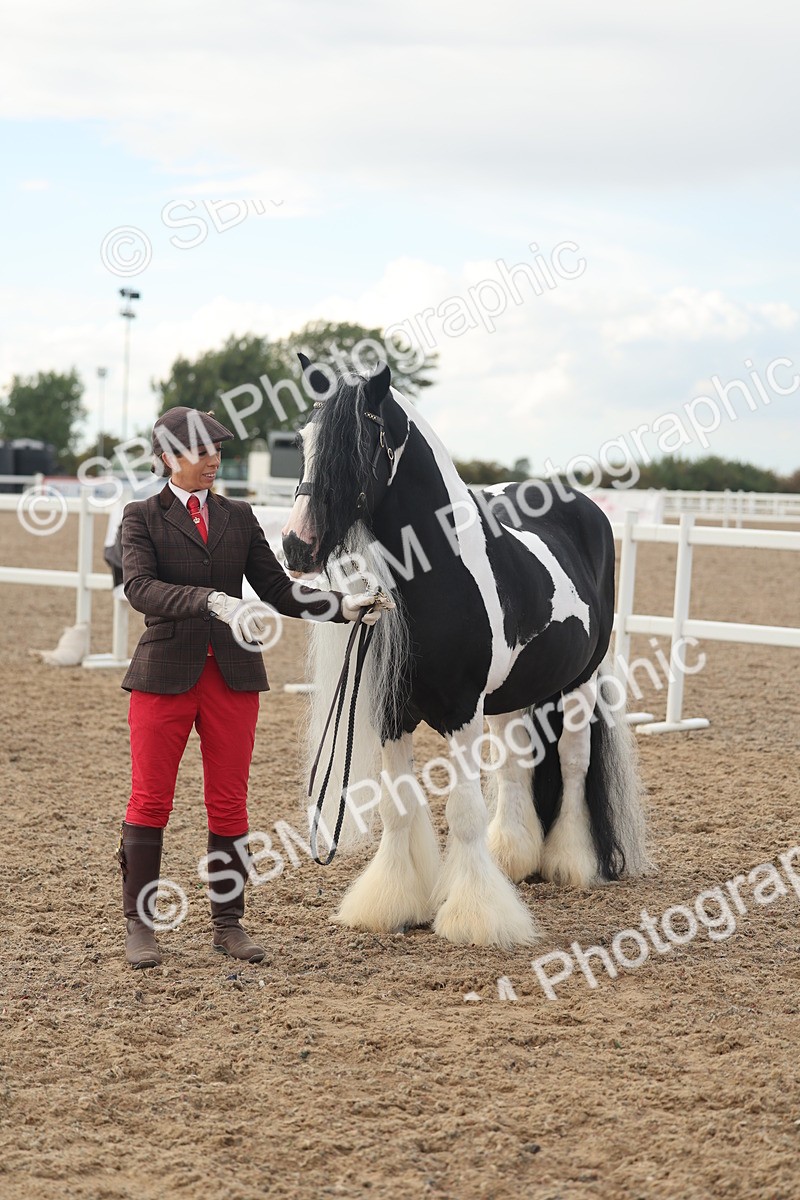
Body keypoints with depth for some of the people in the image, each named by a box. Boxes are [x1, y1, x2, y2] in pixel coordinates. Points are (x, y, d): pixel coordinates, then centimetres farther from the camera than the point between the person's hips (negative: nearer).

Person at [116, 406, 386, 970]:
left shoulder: (239, 516, 10)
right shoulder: (143, 516, -1)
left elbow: (279, 590, 9)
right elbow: (140, 588, -17)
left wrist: (345, 605, -5)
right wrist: (216, 601, -31)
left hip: (233, 674, 3)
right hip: (166, 673, -3)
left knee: (230, 804, 6)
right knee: (150, 800, 1)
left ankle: (229, 922, 16)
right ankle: (139, 924, 12)